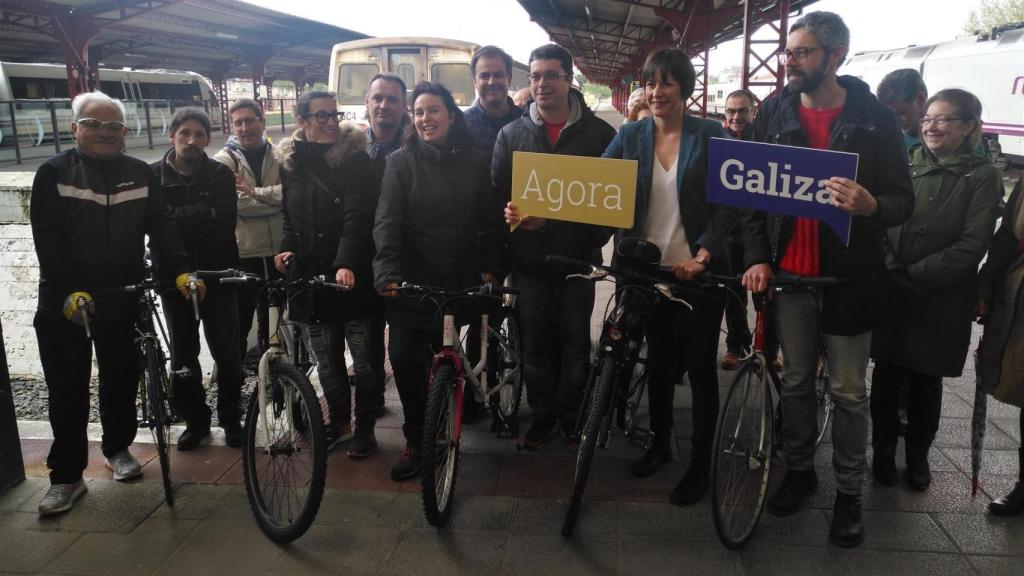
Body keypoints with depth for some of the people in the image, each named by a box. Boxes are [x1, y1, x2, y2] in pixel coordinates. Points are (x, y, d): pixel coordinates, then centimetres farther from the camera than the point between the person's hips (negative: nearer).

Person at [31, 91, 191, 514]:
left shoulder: (140, 174, 7)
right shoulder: (54, 173, -2)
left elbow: (161, 229, 0)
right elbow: (47, 241, -9)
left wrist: (180, 271, -14)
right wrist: (67, 291, -19)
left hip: (122, 300, 3)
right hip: (65, 303, -2)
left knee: (122, 380, 14)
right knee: (68, 392, 4)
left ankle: (118, 448, 34)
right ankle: (66, 476, 14)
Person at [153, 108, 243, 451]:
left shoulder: (221, 175, -1)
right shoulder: (153, 176, 1)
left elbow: (225, 222, -14)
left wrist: (177, 218, -18)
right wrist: (201, 215, -18)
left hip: (217, 273, -1)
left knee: (227, 352, 5)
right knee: (183, 355, 9)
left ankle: (230, 419, 22)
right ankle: (195, 421, 25)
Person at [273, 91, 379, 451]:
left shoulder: (354, 156, -6)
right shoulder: (289, 161, 9)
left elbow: (358, 216, -16)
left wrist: (346, 264, -28)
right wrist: (287, 247, 1)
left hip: (352, 274, -4)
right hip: (311, 274, 4)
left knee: (364, 354, 3)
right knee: (326, 356, 13)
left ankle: (365, 426, 19)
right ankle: (338, 421, 29)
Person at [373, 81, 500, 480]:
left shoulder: (474, 163, 6)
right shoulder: (401, 162, -1)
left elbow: (488, 220, 8)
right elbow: (386, 222, -12)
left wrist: (488, 267, -2)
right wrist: (387, 272, -25)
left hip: (459, 280, 2)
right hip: (412, 281, -1)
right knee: (405, 357, -8)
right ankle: (416, 441, 6)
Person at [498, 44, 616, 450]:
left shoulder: (598, 133, 0)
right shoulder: (511, 134, 6)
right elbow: (497, 192, 4)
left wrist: (598, 237, -12)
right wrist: (512, 216, -17)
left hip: (577, 255, -1)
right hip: (528, 256, 1)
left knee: (575, 341, 8)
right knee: (534, 342, 9)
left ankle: (571, 413, 27)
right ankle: (542, 414, 25)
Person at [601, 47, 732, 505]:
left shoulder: (711, 136, -4)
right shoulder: (631, 136, 3)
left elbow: (728, 206, -7)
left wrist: (704, 253, -21)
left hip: (699, 271, -3)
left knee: (700, 366, 5)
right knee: (659, 360, 16)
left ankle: (700, 465, 18)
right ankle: (659, 445, 34)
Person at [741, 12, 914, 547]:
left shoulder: (874, 117, -4)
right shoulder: (774, 113, 2)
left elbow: (903, 199, -3)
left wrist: (871, 205, -27)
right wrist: (758, 257, -5)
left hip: (849, 276, -2)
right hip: (789, 272, 2)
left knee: (849, 391, 7)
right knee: (796, 380, 14)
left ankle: (849, 491, 23)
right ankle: (799, 469, 32)